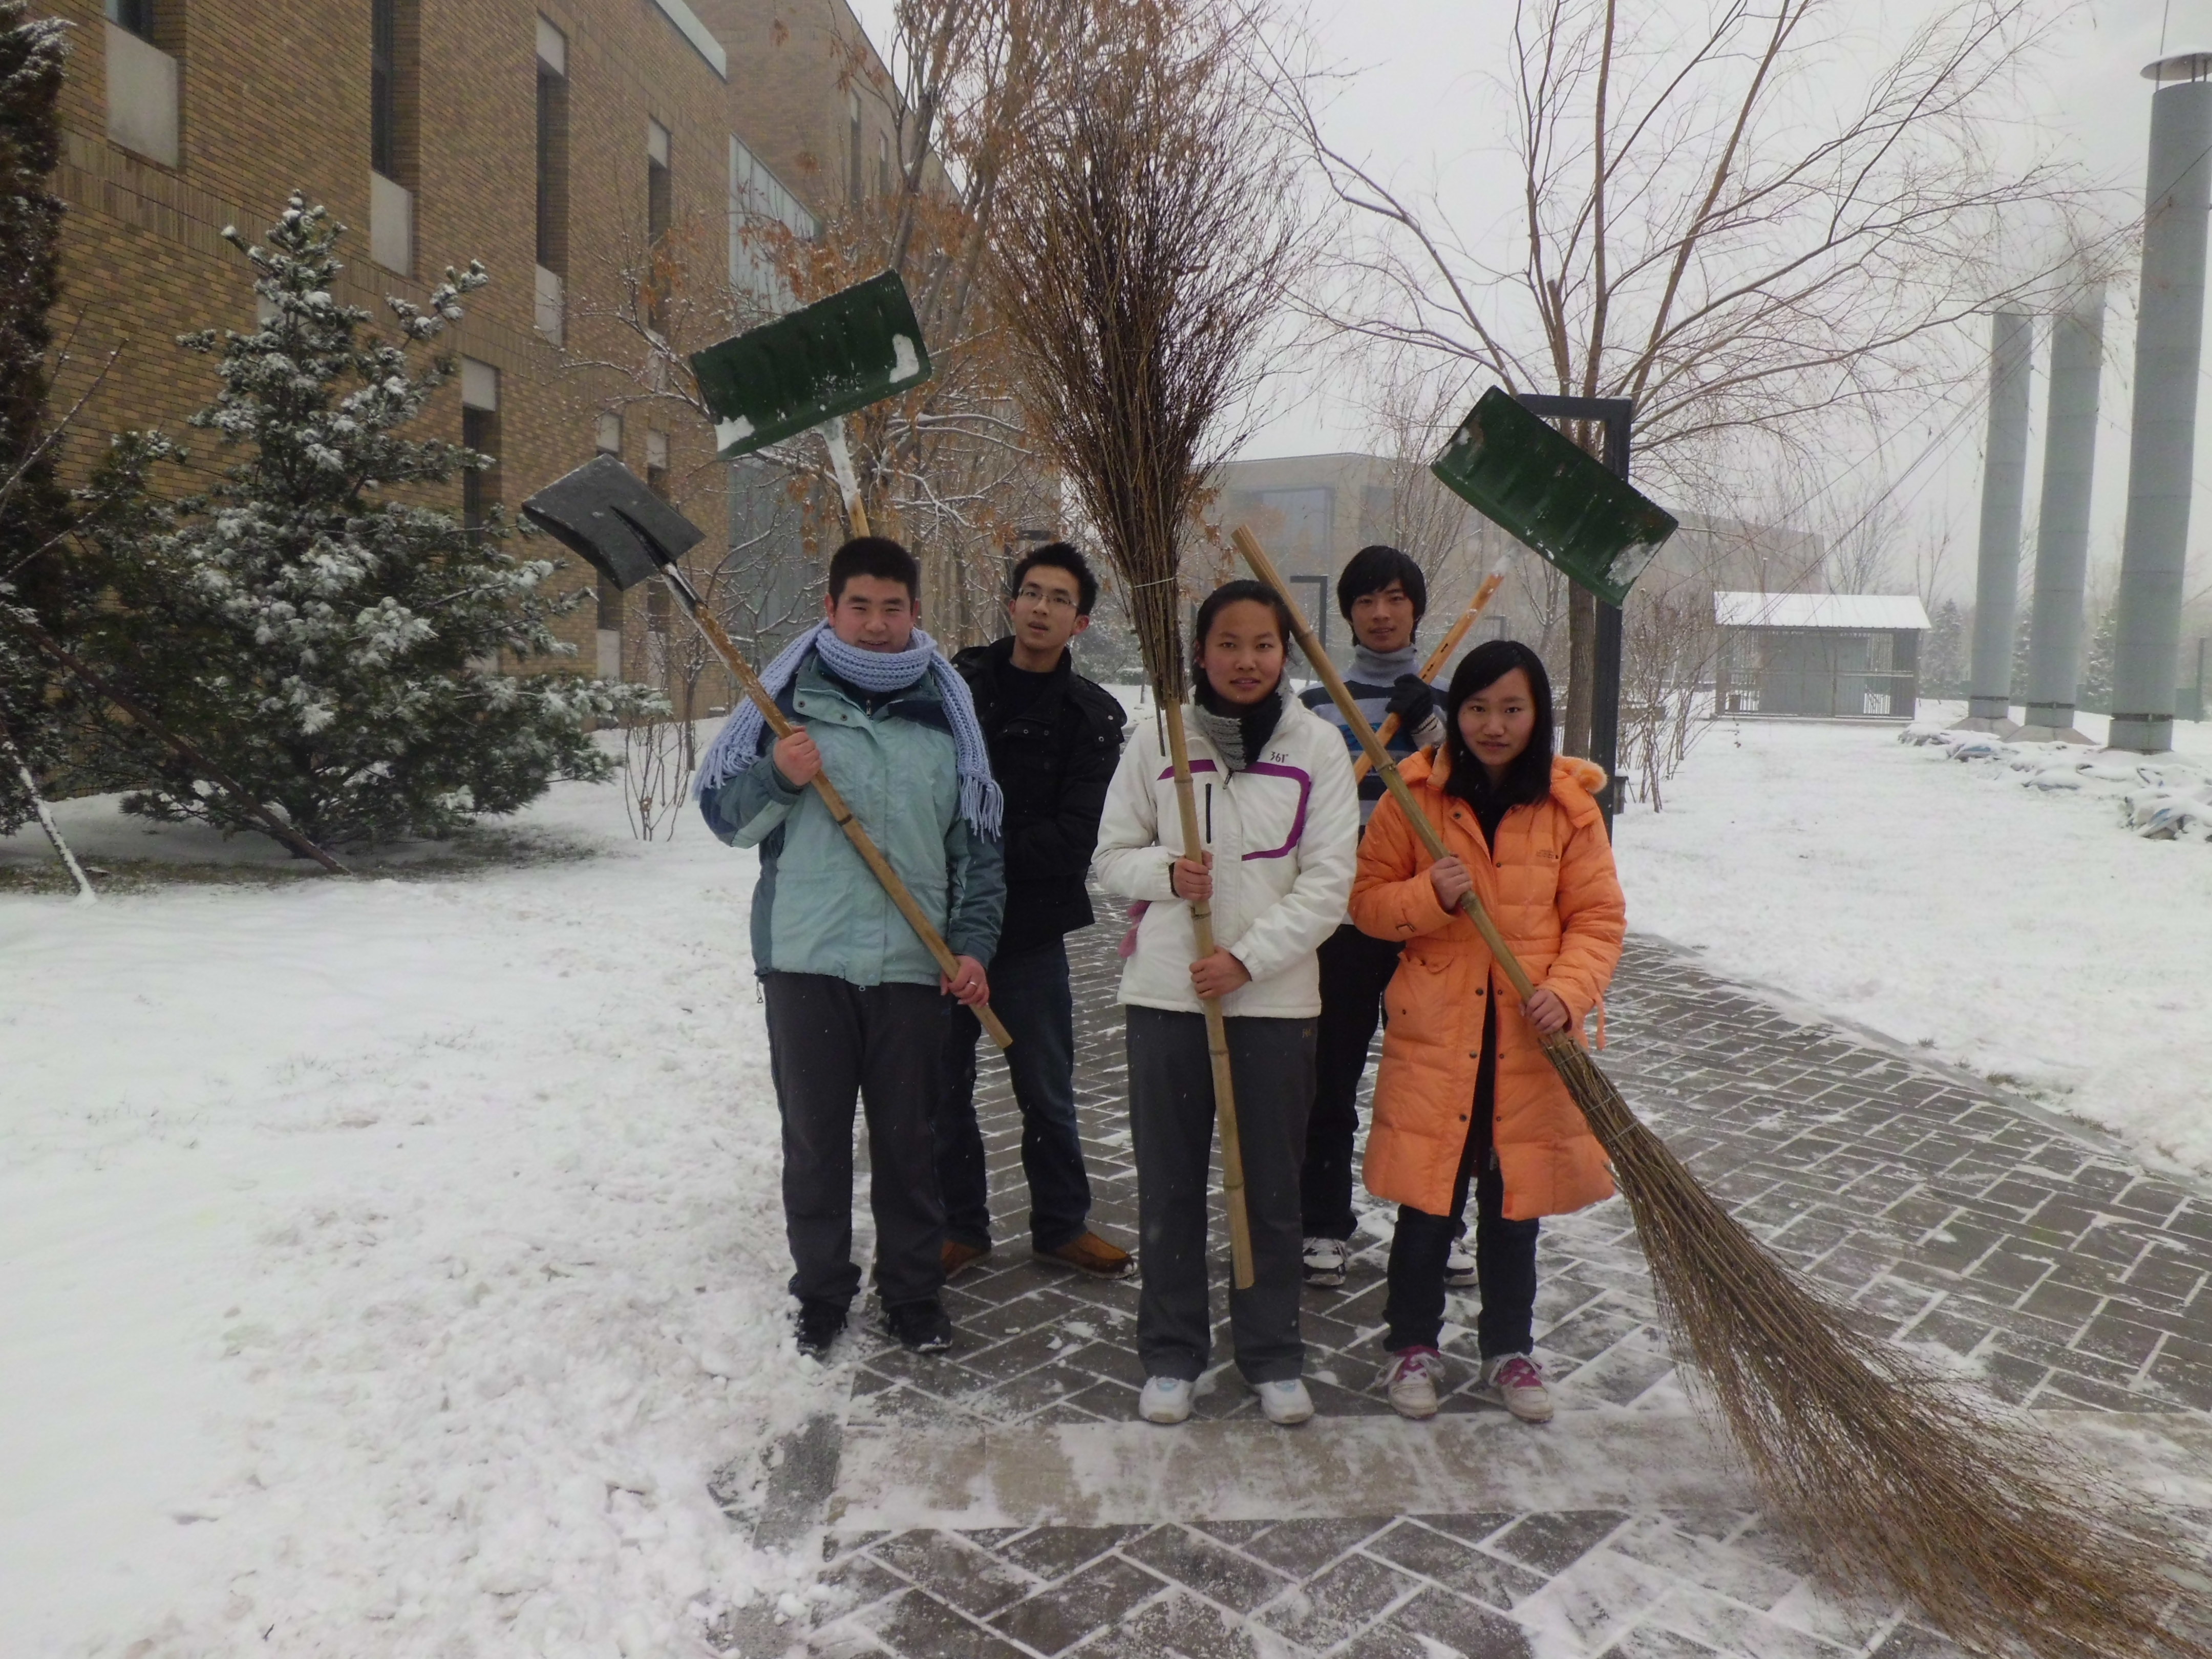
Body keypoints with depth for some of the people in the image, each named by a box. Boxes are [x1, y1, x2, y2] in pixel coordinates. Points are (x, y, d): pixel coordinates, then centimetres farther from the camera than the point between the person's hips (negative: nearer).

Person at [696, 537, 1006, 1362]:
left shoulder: (947, 709, 7)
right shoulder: (789, 697, 4)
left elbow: (979, 842, 9)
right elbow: (723, 812, 5)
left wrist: (973, 942, -1)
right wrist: (778, 777, -15)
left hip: (912, 964, 1)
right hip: (804, 959, 0)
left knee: (909, 1141, 10)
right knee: (814, 1140, 9)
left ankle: (914, 1292, 25)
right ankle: (820, 1293, 24)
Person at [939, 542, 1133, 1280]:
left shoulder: (1094, 716, -2)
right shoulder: (958, 683, 2)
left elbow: (1075, 837, -11)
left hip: (1032, 927, -1)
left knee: (1047, 1091, 11)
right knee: (945, 1087, 11)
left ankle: (1062, 1224, 29)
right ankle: (961, 1225, 28)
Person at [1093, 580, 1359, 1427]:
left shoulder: (1318, 746, -1)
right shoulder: (1158, 736, 0)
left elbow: (1328, 880, -4)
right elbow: (1112, 856, 6)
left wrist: (1247, 957, -13)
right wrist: (1166, 871, -15)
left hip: (1275, 997, 0)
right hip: (1164, 992, 1)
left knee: (1271, 1187, 10)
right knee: (1168, 1186, 10)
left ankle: (1273, 1356, 26)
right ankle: (1171, 1354, 25)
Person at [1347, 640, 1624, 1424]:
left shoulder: (1569, 805, -1)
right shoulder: (1415, 796, -3)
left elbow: (1599, 917, 1)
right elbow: (1368, 901, 1)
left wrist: (1568, 991, -15)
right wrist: (1429, 896, -18)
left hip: (1529, 1040, 1)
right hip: (1435, 1034, -1)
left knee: (1514, 1203, 14)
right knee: (1427, 1202, 6)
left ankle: (1509, 1347, 33)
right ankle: (1413, 1344, 27)